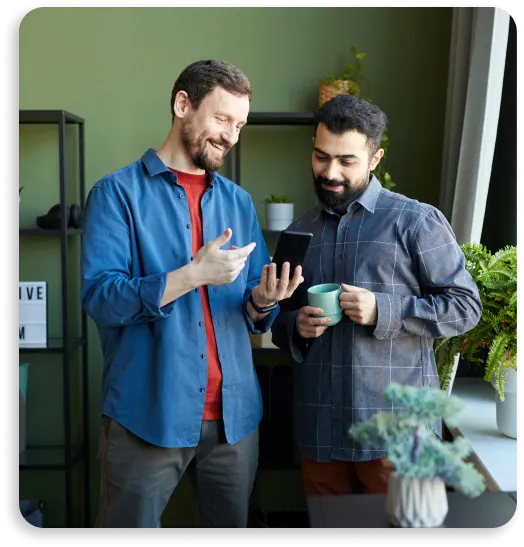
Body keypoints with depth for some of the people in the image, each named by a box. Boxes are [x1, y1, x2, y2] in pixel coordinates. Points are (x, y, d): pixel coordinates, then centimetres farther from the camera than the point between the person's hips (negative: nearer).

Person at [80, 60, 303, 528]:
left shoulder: (239, 202, 10)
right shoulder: (118, 192, -4)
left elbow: (251, 309, 11)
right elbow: (99, 298, -14)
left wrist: (263, 302, -12)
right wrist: (193, 275, -23)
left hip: (234, 415, 5)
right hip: (146, 415, -4)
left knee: (234, 524, 17)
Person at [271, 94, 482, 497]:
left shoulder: (416, 221, -4)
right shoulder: (301, 232, 13)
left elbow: (465, 305, -5)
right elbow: (280, 316, 21)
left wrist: (383, 311, -17)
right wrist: (295, 327, -3)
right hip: (321, 428, 5)